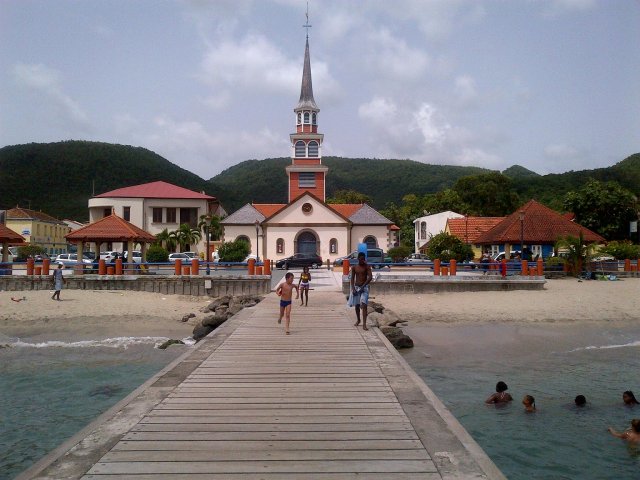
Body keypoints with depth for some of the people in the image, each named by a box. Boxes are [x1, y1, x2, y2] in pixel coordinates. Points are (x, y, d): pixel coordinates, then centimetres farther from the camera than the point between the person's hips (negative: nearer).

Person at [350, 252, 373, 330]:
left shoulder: (367, 266, -2)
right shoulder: (354, 267, 5)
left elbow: (370, 277, -11)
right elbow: (352, 278, 5)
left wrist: (363, 286, -19)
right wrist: (352, 288, -8)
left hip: (364, 288, -3)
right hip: (356, 287, 3)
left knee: (364, 304, -16)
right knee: (357, 305, 10)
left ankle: (364, 324, -20)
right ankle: (358, 320, 34)